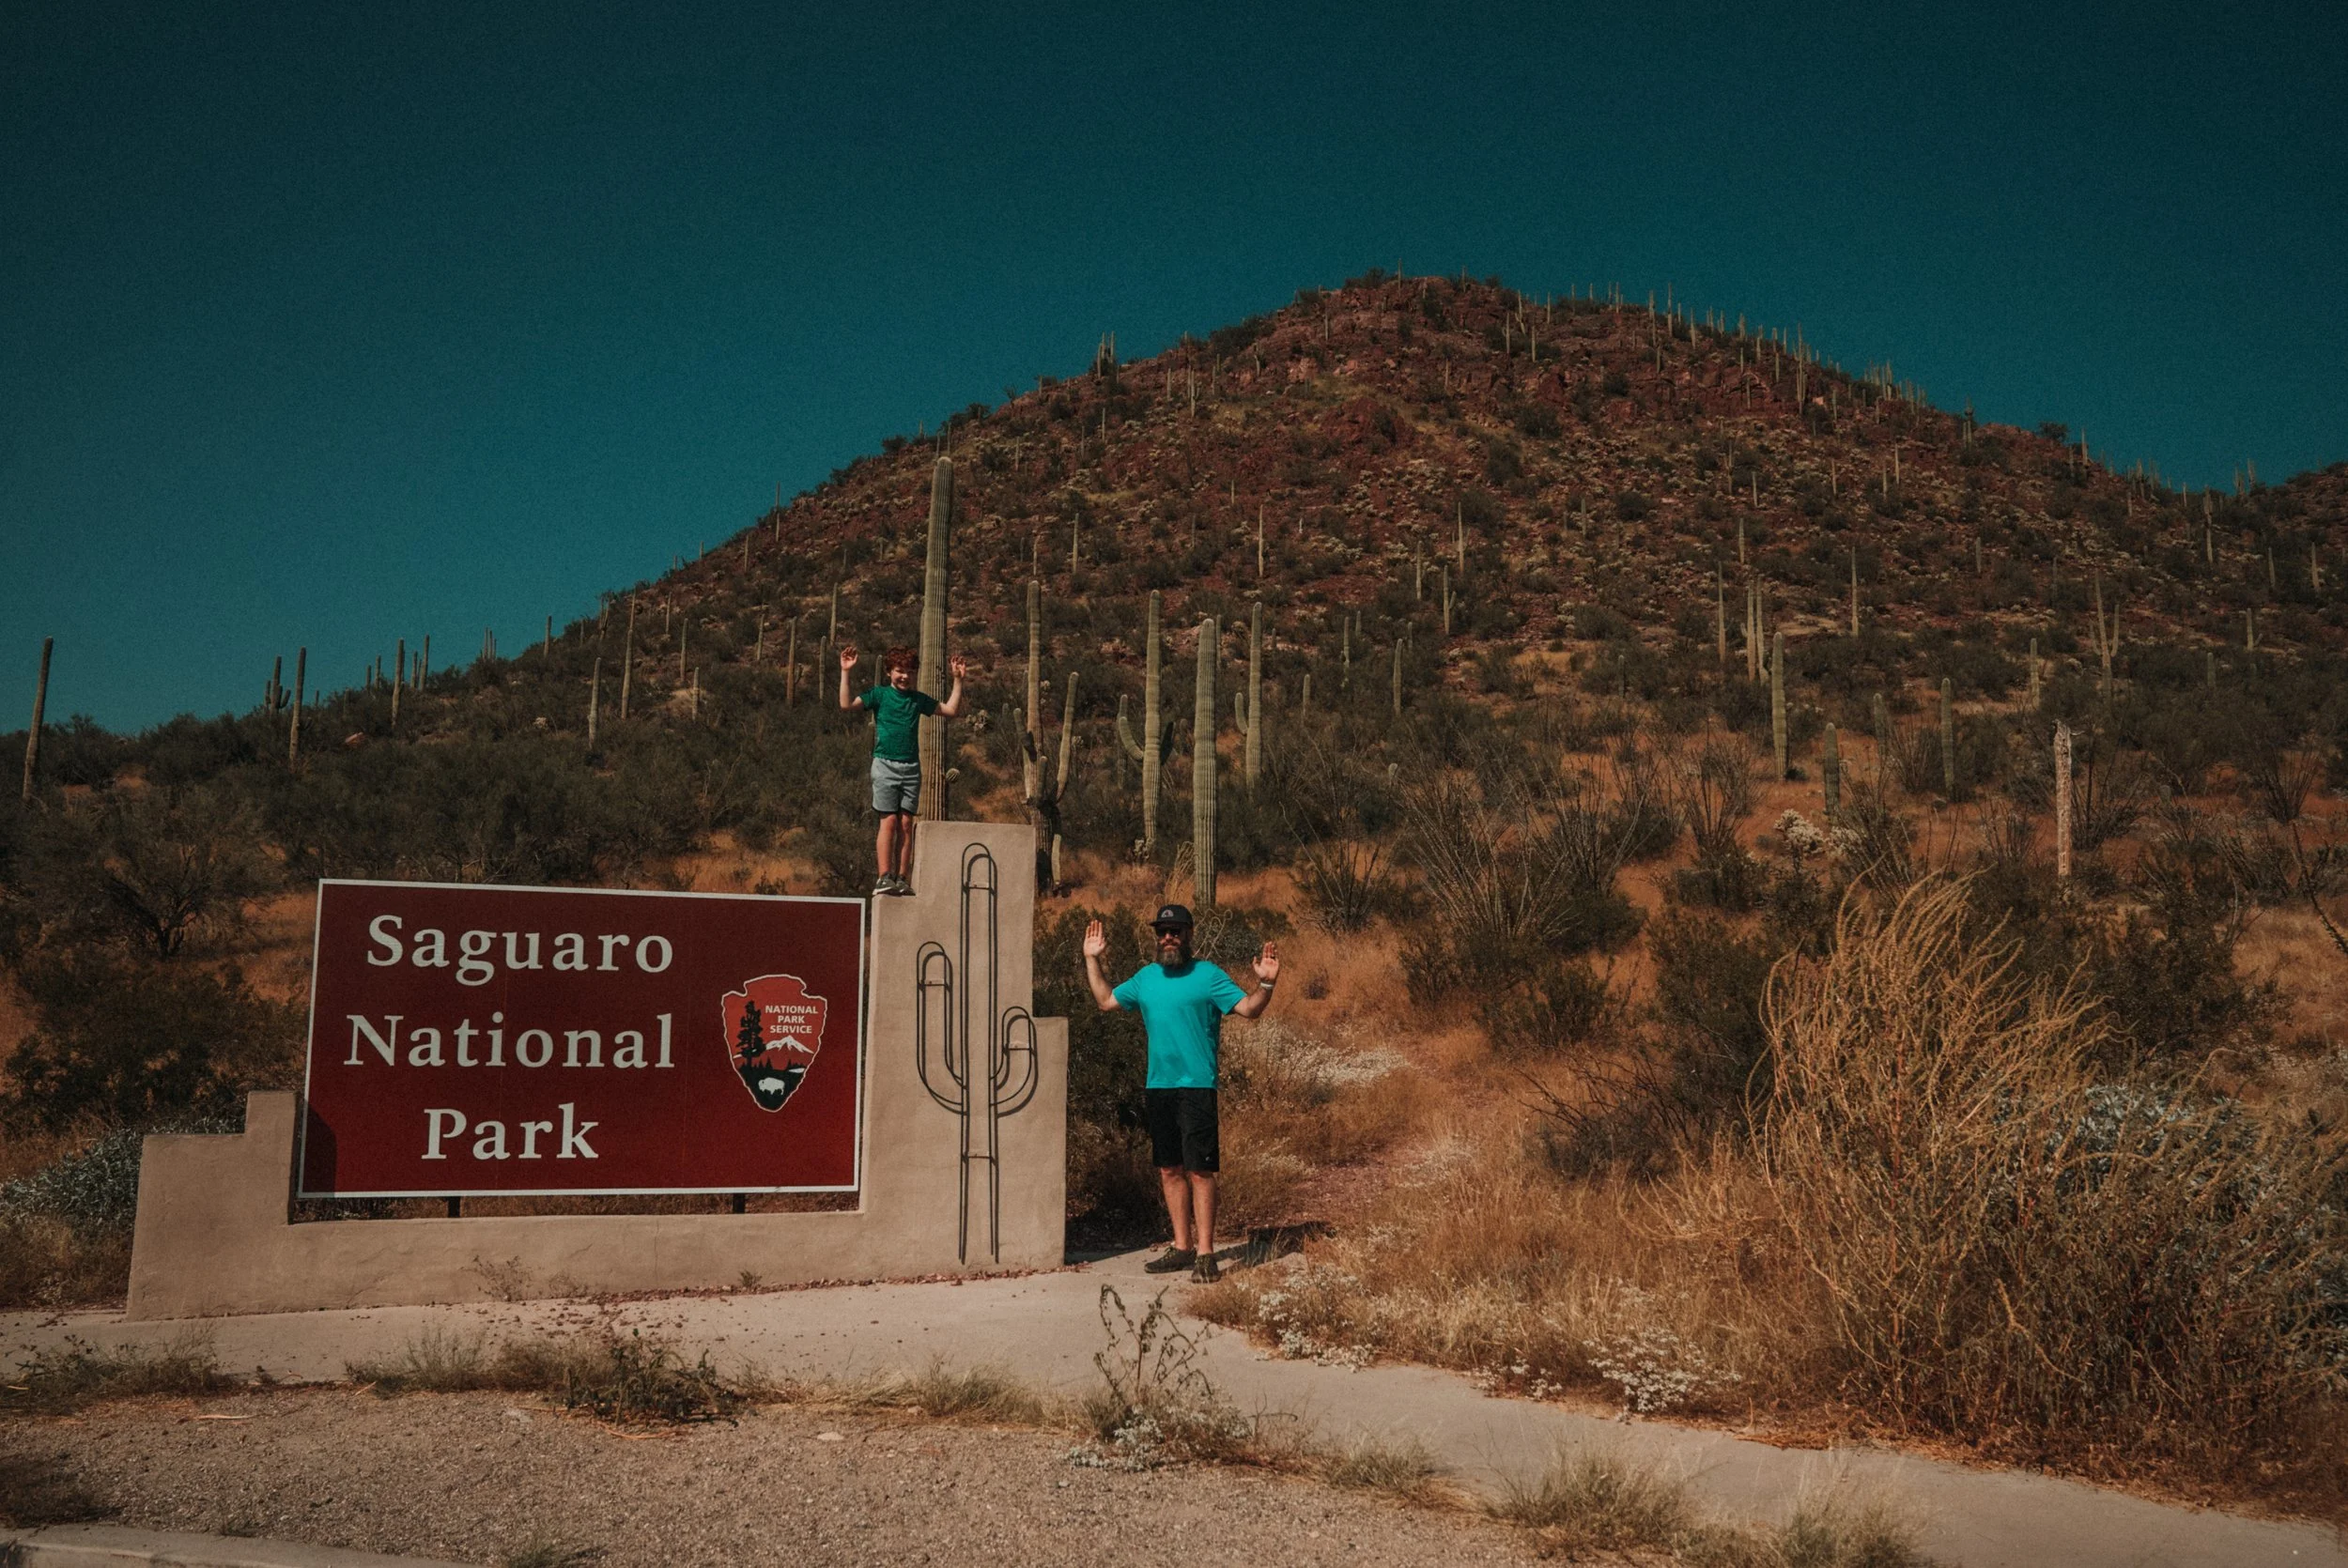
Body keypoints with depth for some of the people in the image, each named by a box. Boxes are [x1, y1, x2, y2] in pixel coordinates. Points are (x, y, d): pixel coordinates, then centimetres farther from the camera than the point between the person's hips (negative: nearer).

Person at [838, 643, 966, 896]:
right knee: (889, 821, -9)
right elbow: (846, 705, -8)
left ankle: (902, 880, 1)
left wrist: (958, 680, 10)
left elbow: (952, 710, 16)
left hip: (911, 768, 3)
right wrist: (845, 673, -13)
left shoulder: (918, 699, 14)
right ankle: (884, 879, -10)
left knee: (906, 824, 0)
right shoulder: (880, 694, 3)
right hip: (885, 764, -3)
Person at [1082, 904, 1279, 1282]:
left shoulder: (1208, 975, -3)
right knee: (1169, 1170, 11)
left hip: (1196, 1087, -6)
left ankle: (1205, 1253, -2)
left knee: (1199, 1171, -5)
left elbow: (1249, 1008, -10)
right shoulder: (1146, 977, 14)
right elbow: (1106, 1000, 25)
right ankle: (1182, 1247, 21)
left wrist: (1265, 983, -28)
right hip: (1157, 1087, 6)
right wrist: (1092, 960, 22)